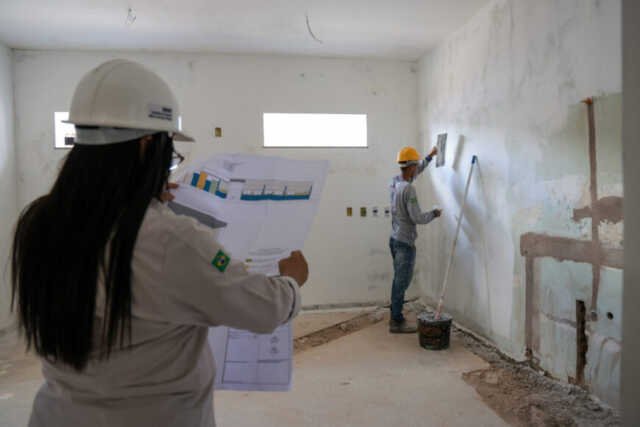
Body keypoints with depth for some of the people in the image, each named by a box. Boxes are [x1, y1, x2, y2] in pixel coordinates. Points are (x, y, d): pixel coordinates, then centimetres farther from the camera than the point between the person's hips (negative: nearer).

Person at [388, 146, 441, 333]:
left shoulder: (395, 182, 5)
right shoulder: (408, 189, -21)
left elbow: (416, 171, 26)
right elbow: (417, 217, -20)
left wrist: (430, 156, 34)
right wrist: (434, 213, -2)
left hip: (395, 239, 9)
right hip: (405, 242, -9)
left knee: (399, 280, 16)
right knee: (402, 282, -1)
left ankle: (395, 317, 24)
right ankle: (397, 322, 8)